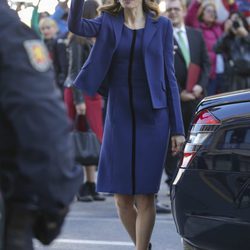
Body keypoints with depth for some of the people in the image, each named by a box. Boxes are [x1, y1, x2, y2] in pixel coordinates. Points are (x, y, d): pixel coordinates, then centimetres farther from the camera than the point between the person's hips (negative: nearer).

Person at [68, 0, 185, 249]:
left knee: (144, 196, -4)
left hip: (152, 116, -2)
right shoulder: (108, 22, 6)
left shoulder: (161, 26, 2)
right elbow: (76, 26, -14)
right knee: (122, 197, 5)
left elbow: (169, 77, 2)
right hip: (119, 116, 2)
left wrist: (177, 128, -1)